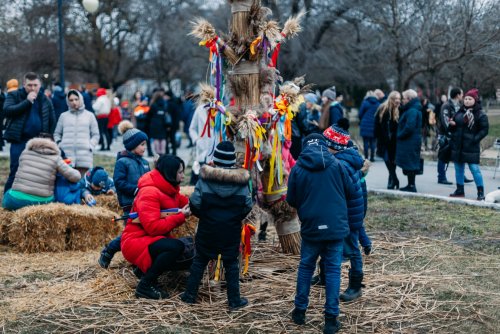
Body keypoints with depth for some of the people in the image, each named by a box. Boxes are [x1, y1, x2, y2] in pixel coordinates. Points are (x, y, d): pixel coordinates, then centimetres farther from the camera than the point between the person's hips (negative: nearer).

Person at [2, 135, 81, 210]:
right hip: (41, 202, -2)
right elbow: (76, 177, 0)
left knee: (8, 193, 34)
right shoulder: (55, 158, 1)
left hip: (16, 200, 2)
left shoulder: (25, 152, 9)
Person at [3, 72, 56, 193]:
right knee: (16, 170, -6)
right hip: (19, 140, -3)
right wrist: (27, 101, -19)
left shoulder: (45, 100, 9)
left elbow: (52, 121, 14)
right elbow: (7, 110, -17)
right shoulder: (14, 95, 1)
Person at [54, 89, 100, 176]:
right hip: (66, 155, 1)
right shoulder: (63, 116, 16)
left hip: (84, 155, -1)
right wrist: (59, 144, 3)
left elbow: (95, 135, 14)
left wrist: (90, 146, -1)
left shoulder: (89, 115, 13)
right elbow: (57, 133, 21)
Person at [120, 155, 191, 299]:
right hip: (136, 242, -10)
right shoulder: (149, 193, -21)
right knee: (176, 247, -31)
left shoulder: (170, 190, 9)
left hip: (153, 240, 10)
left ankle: (146, 269, 12)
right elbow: (153, 227, -29)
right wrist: (180, 217, -24)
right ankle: (144, 286, -19)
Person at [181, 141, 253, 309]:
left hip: (208, 228, 0)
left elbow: (195, 203, -9)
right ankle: (234, 299, 12)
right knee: (231, 263, 10)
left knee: (199, 260, 14)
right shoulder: (242, 181, -6)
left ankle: (190, 294, 18)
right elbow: (248, 206, -1)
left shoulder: (205, 178, -10)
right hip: (232, 230, 0)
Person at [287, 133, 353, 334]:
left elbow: (291, 200, 3)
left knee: (306, 267, 18)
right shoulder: (336, 164, -3)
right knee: (333, 270, 5)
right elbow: (348, 190, 7)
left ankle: (299, 311, 25)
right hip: (336, 226, 0)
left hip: (310, 227, 1)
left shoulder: (297, 168, -3)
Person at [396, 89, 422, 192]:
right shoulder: (410, 109, 16)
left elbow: (409, 127, -25)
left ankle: (411, 186, 0)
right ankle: (411, 185, 21)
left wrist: (400, 135, -13)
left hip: (410, 142, -10)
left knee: (409, 164, -5)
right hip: (410, 142, 10)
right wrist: (400, 135, 10)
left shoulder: (412, 111, -17)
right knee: (410, 164, 15)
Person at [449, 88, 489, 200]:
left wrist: (475, 139, -17)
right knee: (458, 168, 12)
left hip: (471, 147, -6)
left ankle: (481, 193, -1)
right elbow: (453, 127, 21)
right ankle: (459, 191, 22)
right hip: (458, 145, 6)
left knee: (474, 169, -8)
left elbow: (484, 130, -8)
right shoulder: (460, 112, 12)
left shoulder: (480, 115, -6)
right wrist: (452, 124, -2)